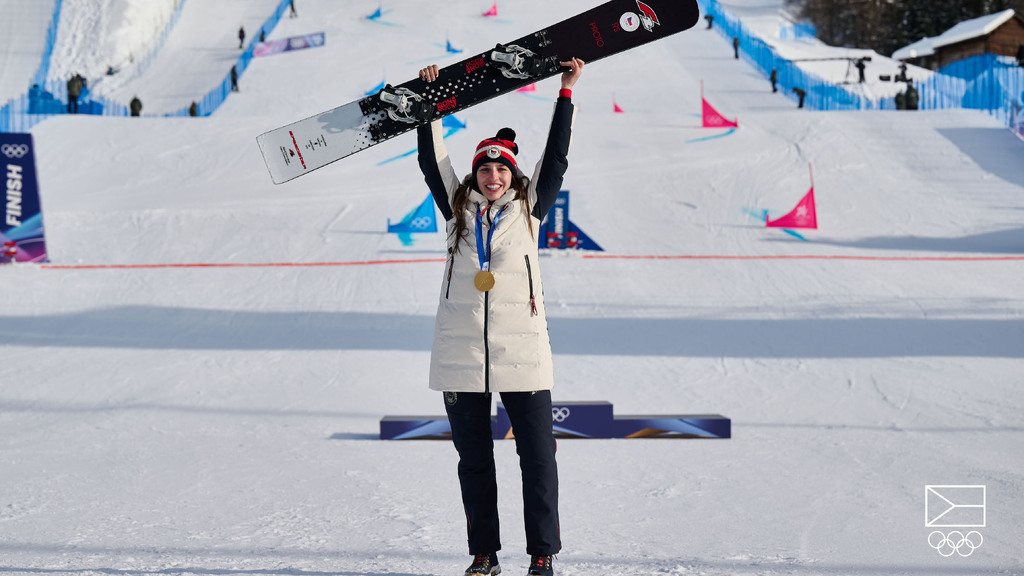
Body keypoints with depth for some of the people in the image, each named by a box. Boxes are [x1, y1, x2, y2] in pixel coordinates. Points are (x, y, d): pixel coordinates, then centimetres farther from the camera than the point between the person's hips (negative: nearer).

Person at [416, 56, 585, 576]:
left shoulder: (529, 207, 9)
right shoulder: (458, 209, 11)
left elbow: (556, 158, 6)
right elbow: (431, 160, 9)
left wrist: (566, 93, 5)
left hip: (521, 349, -1)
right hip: (460, 352, 1)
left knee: (537, 456, -2)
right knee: (473, 459, 7)